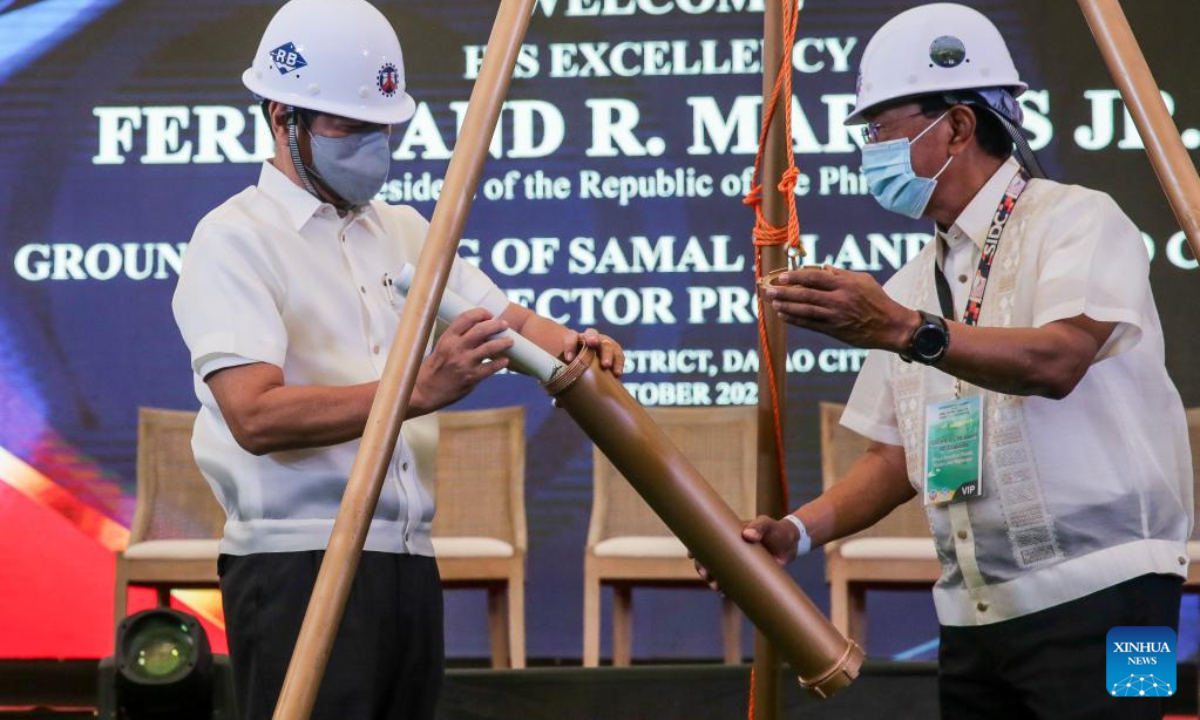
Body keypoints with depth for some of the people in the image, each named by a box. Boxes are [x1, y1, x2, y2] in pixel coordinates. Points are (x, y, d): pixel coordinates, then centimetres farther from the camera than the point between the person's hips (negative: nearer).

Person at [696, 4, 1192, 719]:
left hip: (1094, 592, -7)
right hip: (974, 609, 7)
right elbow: (896, 454, 18)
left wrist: (905, 331, -35)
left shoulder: (1075, 220, -4)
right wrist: (800, 530, 0)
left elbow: (1057, 359, -23)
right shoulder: (913, 283, 19)